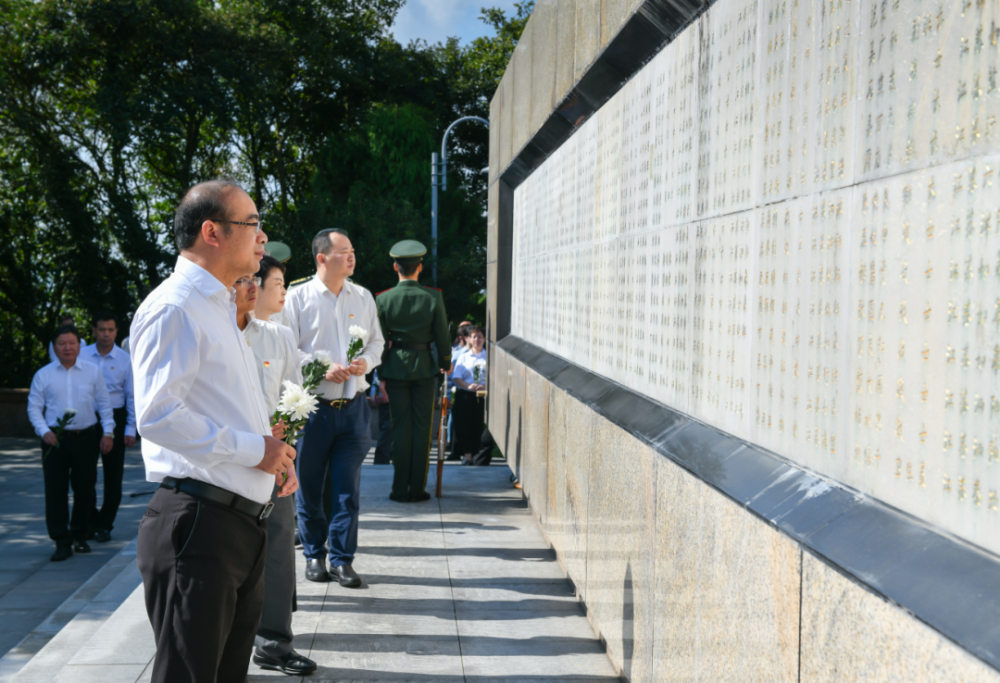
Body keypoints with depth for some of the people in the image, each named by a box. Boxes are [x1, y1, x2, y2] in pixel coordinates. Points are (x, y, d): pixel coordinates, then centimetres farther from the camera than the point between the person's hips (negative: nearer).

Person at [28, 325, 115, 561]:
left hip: (86, 438, 1)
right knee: (55, 491, -2)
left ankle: (79, 536, 23)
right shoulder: (43, 375, 5)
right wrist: (44, 431, -9)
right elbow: (34, 407, 5)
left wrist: (108, 432, 1)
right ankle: (62, 542, 4)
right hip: (55, 439, -1)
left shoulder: (92, 371, 6)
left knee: (85, 489, 7)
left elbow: (104, 404, 9)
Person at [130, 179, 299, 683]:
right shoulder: (174, 307, -12)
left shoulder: (220, 309, 21)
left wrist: (270, 451, 13)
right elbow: (158, 415, -23)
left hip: (241, 522, 10)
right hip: (199, 525, -10)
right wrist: (254, 449, -18)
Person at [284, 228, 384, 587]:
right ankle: (314, 554, 23)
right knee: (309, 486, 6)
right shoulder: (298, 298, -2)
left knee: (347, 487, 3)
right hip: (312, 405, -3)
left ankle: (342, 559, 12)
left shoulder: (363, 297, 11)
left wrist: (366, 361, -3)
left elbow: (376, 340, 18)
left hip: (353, 406, 3)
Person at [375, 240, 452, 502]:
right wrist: (445, 363, 16)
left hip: (395, 368, 0)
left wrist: (379, 374, 9)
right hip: (424, 367, 0)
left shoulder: (383, 299, -6)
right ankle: (417, 488, 10)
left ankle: (400, 489, 10)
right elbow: (442, 335, -1)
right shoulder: (433, 297, -7)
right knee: (422, 427, 6)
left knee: (401, 427, 7)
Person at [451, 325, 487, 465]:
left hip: (483, 396, -1)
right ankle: (467, 456, -2)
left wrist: (485, 386, -18)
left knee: (481, 426, -4)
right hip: (465, 396, 1)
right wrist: (468, 386, -15)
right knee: (465, 426, -5)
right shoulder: (463, 358, 14)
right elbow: (456, 378, 4)